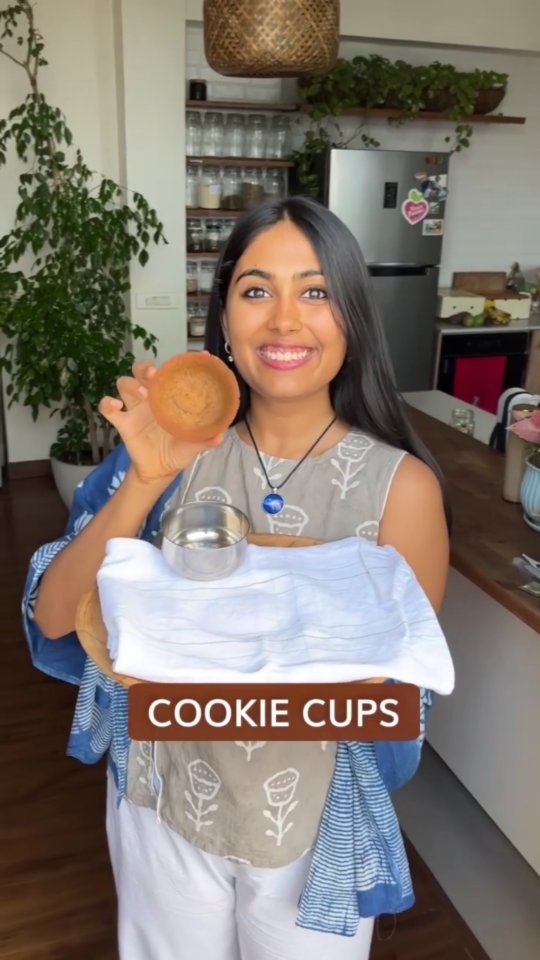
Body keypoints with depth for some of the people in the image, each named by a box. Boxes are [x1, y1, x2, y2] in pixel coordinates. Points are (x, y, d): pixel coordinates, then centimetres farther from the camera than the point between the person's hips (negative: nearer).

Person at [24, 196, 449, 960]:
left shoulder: (401, 485, -18)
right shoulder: (180, 448, -12)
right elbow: (53, 617, -15)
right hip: (165, 803, 2)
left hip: (313, 820, -1)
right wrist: (145, 482, -29)